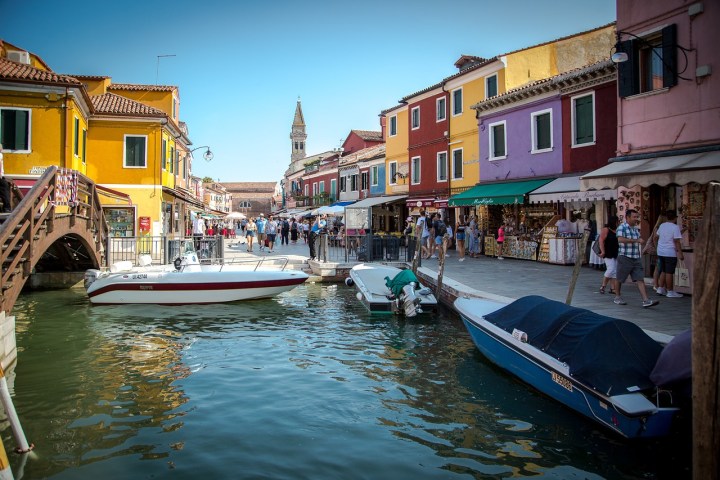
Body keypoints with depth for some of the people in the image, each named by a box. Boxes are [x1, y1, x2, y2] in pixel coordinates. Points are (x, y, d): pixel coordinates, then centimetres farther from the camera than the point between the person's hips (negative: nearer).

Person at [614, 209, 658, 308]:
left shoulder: (635, 228, 15)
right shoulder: (622, 227, -9)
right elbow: (620, 239, -28)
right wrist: (636, 240, -26)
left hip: (636, 258, 7)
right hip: (625, 258, -7)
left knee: (640, 279, -2)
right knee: (619, 279, 7)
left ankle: (646, 300, -7)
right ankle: (617, 297, 23)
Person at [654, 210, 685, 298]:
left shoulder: (662, 225, 8)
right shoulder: (675, 227, -13)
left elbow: (656, 237, 16)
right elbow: (677, 241, -17)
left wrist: (657, 245, 30)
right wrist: (680, 253, -15)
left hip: (660, 252, 7)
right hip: (670, 253, -7)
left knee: (663, 271, 16)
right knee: (669, 272, -2)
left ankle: (660, 289, 18)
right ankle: (670, 292, 3)